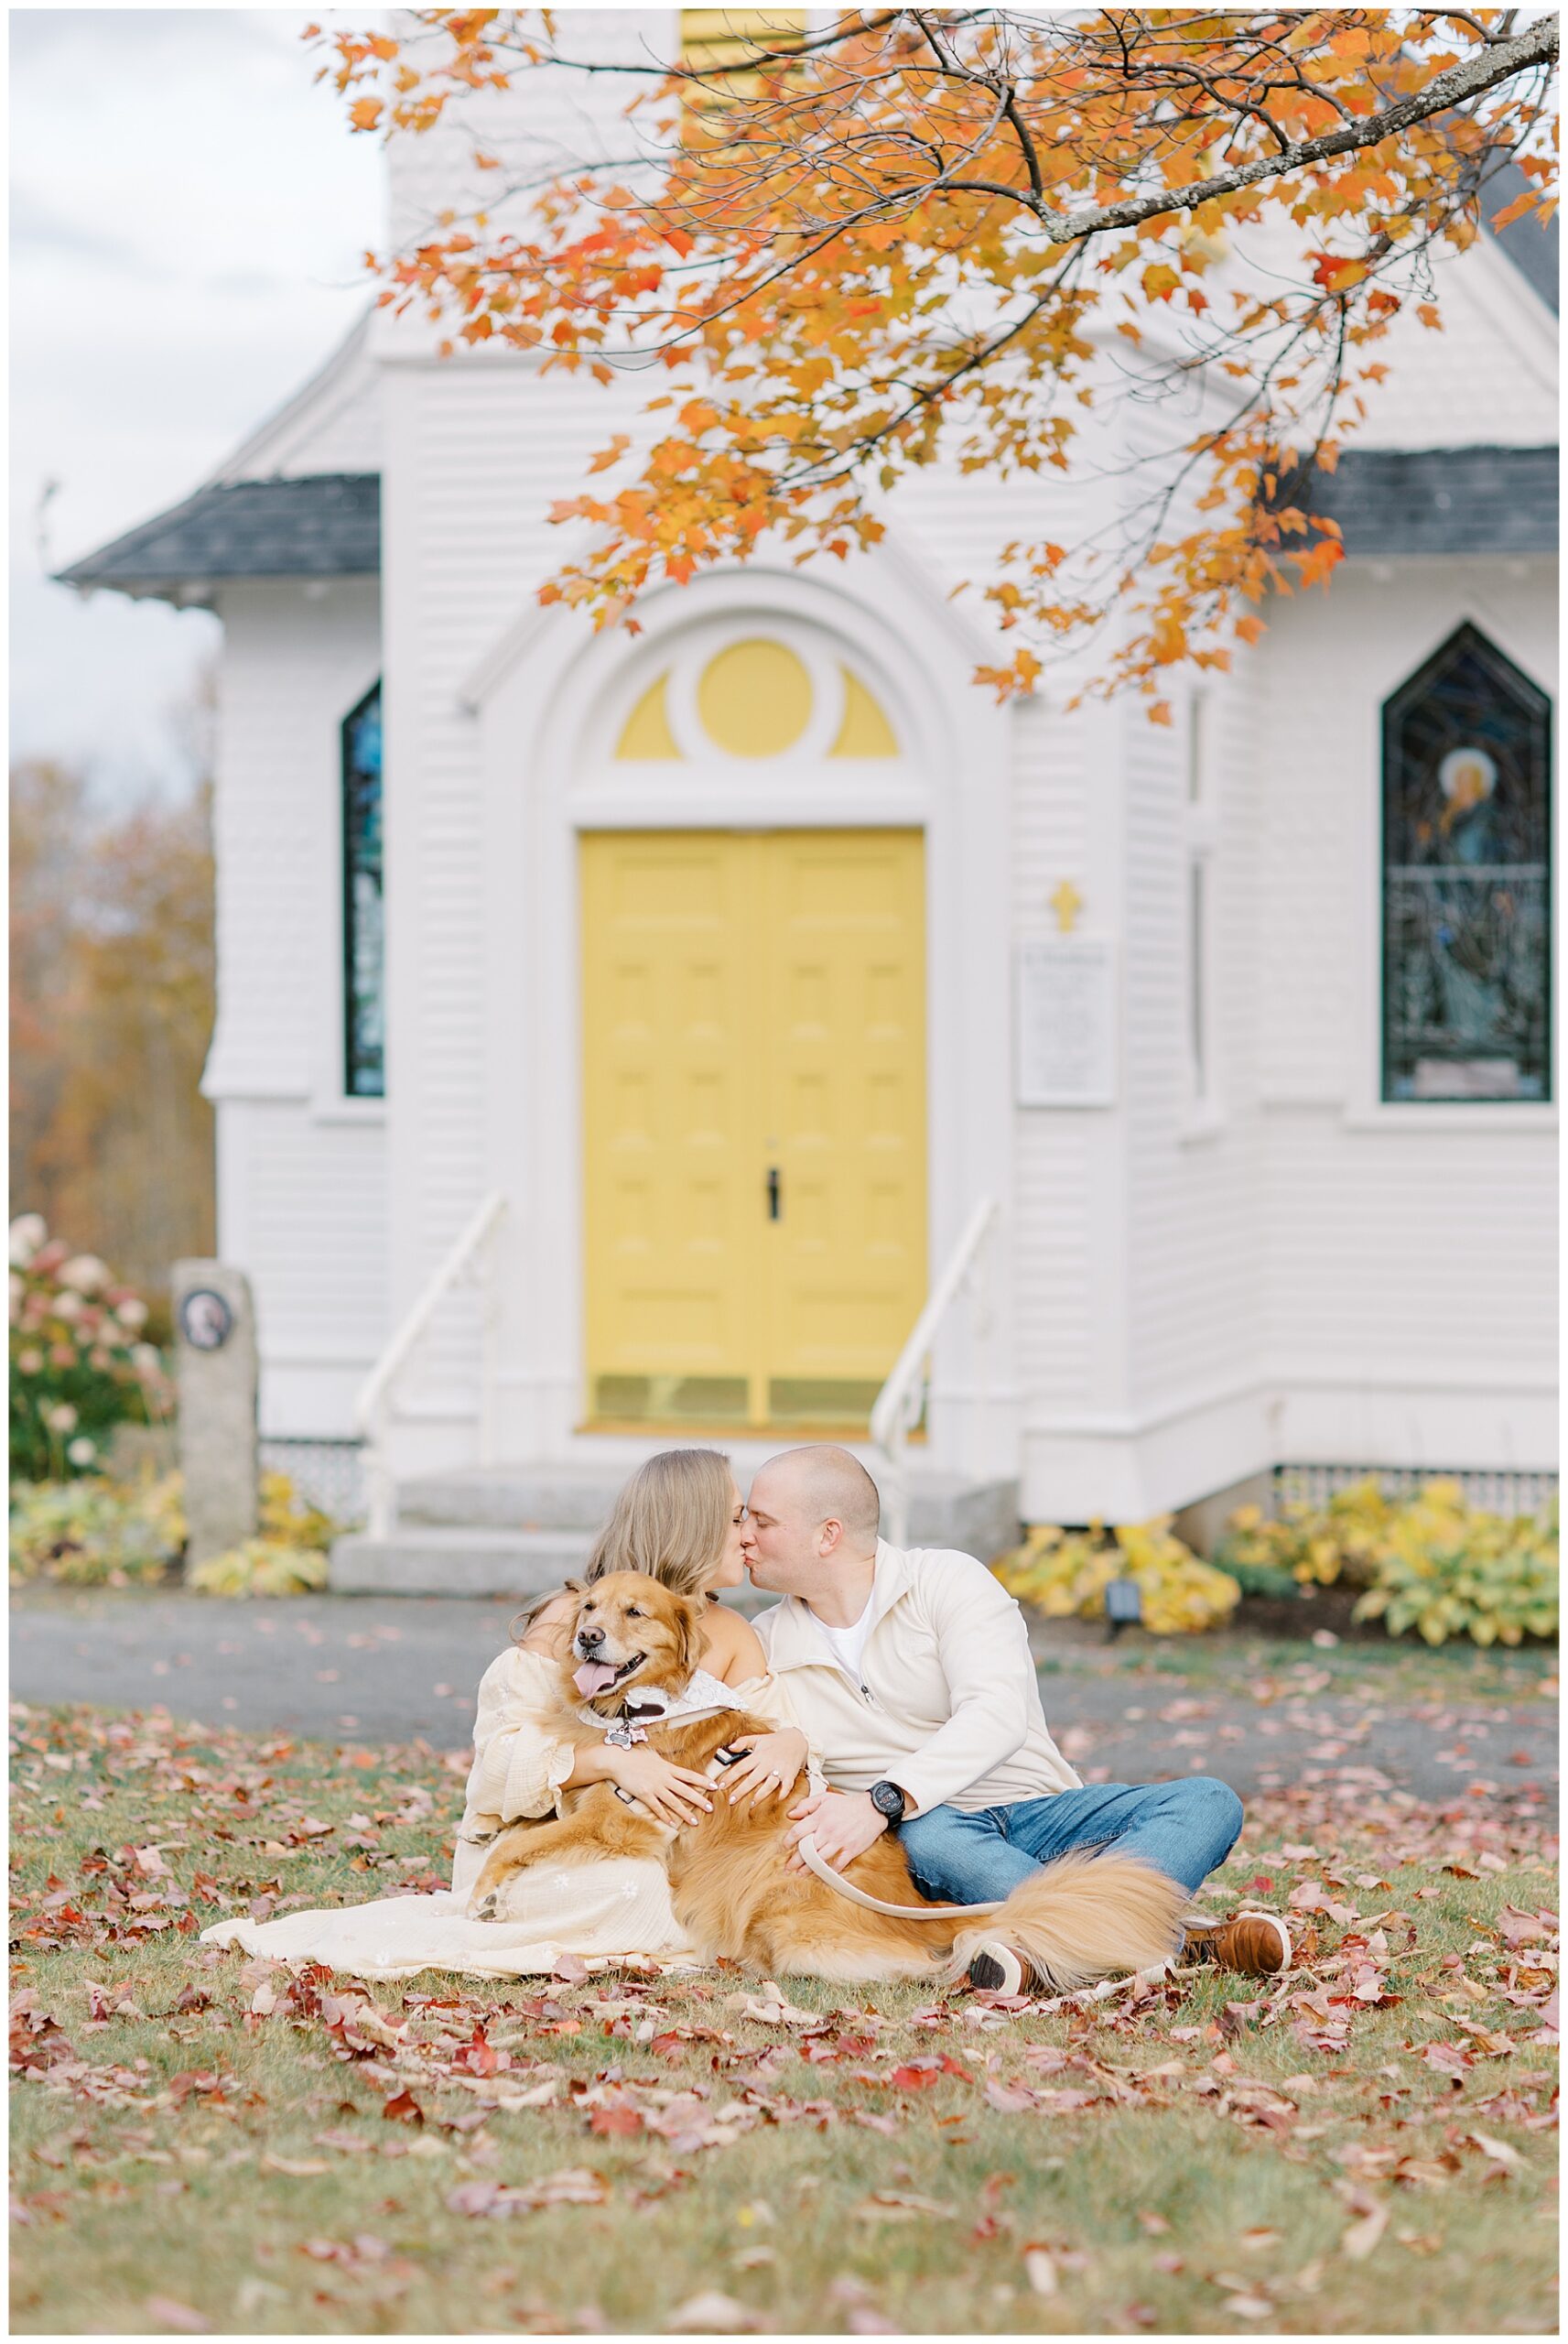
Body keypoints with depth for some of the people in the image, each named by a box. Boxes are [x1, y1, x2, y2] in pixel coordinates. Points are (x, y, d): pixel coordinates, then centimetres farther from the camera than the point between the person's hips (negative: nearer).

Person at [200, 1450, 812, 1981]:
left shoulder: (731, 1637, 6)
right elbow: (506, 1753, -16)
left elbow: (778, 1726, 0)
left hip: (636, 1848, 7)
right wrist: (611, 1761, -30)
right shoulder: (569, 1616, -12)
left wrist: (789, 1744, -25)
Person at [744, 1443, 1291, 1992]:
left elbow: (996, 1717, -18)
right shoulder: (765, 1646, 10)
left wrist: (883, 1801, -32)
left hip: (1040, 1812, 0)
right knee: (924, 1835, -37)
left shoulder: (947, 1579, -3)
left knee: (1208, 1801, -24)